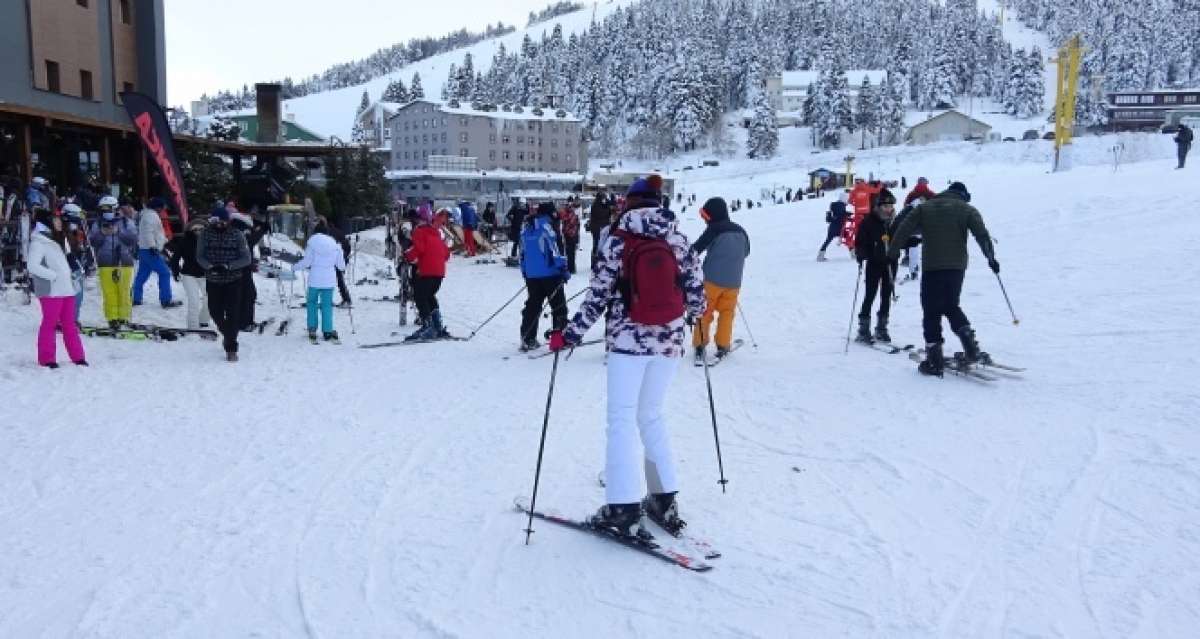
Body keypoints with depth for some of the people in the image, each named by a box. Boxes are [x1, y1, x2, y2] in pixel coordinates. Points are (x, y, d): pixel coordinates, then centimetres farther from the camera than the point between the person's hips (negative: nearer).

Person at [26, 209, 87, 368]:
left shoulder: (57, 240, 18)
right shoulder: (38, 242, -8)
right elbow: (32, 266, -16)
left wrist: (70, 278, 13)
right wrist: (53, 276, -17)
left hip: (66, 289, 8)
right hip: (51, 290, -8)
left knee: (70, 324, 10)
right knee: (49, 324, -2)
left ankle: (77, 356, 14)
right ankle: (47, 358, 6)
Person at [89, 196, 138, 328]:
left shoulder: (126, 222, 9)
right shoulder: (98, 224, 14)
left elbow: (133, 238, -4)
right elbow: (92, 241, 3)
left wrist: (118, 231, -16)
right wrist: (102, 234, -14)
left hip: (124, 262, -1)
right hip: (105, 264, 1)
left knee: (125, 291, -3)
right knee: (109, 292, -2)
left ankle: (124, 318, 4)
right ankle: (112, 318, 4)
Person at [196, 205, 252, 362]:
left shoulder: (237, 235, -6)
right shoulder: (206, 234, -1)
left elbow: (246, 259, -8)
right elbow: (199, 256, 1)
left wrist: (228, 266, -22)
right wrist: (210, 266, -19)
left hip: (233, 280, -2)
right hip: (212, 280, 2)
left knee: (232, 314, -4)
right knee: (215, 312, 9)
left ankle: (231, 348, 5)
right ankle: (227, 334, 39)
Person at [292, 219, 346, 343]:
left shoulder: (312, 242, -5)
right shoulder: (334, 244, 3)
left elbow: (306, 261, -6)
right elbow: (341, 265, 7)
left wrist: (295, 267, 10)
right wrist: (343, 267, 30)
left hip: (315, 279, -2)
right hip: (329, 280, 2)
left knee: (311, 302, 16)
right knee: (327, 305, 7)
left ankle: (312, 328, 11)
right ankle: (327, 331, 4)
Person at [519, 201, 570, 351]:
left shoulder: (527, 228, 14)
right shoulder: (548, 225, -9)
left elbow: (523, 252, 18)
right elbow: (555, 249, -16)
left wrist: (525, 272, 25)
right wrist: (564, 268, -12)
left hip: (531, 275, 7)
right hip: (550, 273, -7)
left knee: (532, 306, 12)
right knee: (559, 306, 3)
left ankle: (527, 340, 12)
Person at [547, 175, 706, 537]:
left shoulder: (617, 240, -7)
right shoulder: (678, 240, 1)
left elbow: (598, 297, -9)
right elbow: (696, 293, 4)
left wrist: (570, 335, 0)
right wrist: (691, 315, 26)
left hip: (627, 340, -4)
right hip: (669, 342, 4)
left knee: (622, 420, 4)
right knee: (652, 416, 18)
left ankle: (624, 509, 1)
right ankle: (664, 500, 19)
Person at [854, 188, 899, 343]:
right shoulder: (869, 221, -9)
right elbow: (860, 242, -10)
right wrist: (861, 255, -25)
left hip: (890, 263, 4)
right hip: (874, 263, -4)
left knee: (886, 296, 9)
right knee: (870, 295, -3)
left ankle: (881, 328, 19)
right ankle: (863, 330, 2)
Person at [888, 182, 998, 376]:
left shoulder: (925, 208, 11)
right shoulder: (967, 209, 9)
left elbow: (904, 230, 3)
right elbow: (982, 234, -2)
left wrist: (891, 253, 6)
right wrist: (991, 258, 3)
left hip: (931, 267, -2)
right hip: (957, 266, 2)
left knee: (931, 311, 3)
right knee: (951, 306, 20)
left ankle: (935, 360, -1)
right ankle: (972, 349, 9)